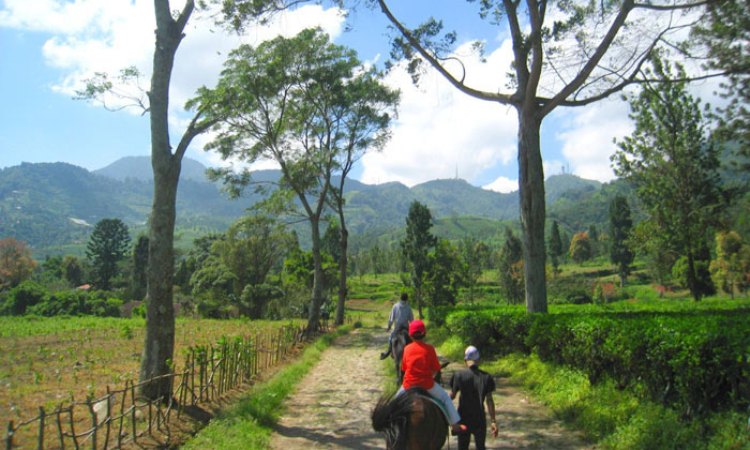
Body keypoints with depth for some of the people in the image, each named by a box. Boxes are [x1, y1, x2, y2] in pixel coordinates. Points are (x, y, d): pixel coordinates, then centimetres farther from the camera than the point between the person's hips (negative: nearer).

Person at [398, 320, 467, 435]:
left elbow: (404, 368, 5)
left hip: (409, 384, 2)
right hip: (427, 384, -2)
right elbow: (436, 369, -4)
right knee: (445, 398, 17)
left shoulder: (407, 349, -2)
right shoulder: (429, 348, -9)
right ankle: (455, 425, 15)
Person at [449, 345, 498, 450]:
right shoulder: (486, 377, -6)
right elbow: (489, 400, -7)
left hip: (463, 418, -1)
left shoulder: (459, 375, -8)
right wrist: (493, 421, -3)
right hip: (479, 418, 1)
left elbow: (452, 395, -2)